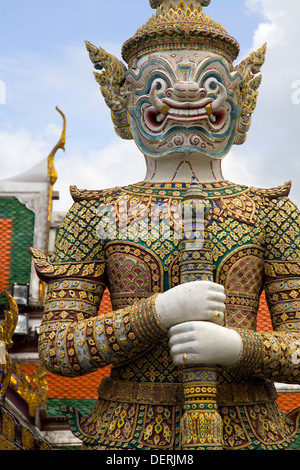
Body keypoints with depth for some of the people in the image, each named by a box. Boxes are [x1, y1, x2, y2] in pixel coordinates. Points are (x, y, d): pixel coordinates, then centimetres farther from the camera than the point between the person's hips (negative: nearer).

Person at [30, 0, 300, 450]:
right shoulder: (95, 215, 3)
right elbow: (57, 349, -2)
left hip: (248, 431, 1)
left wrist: (237, 346, -19)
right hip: (129, 432, 0)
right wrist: (159, 312, -16)